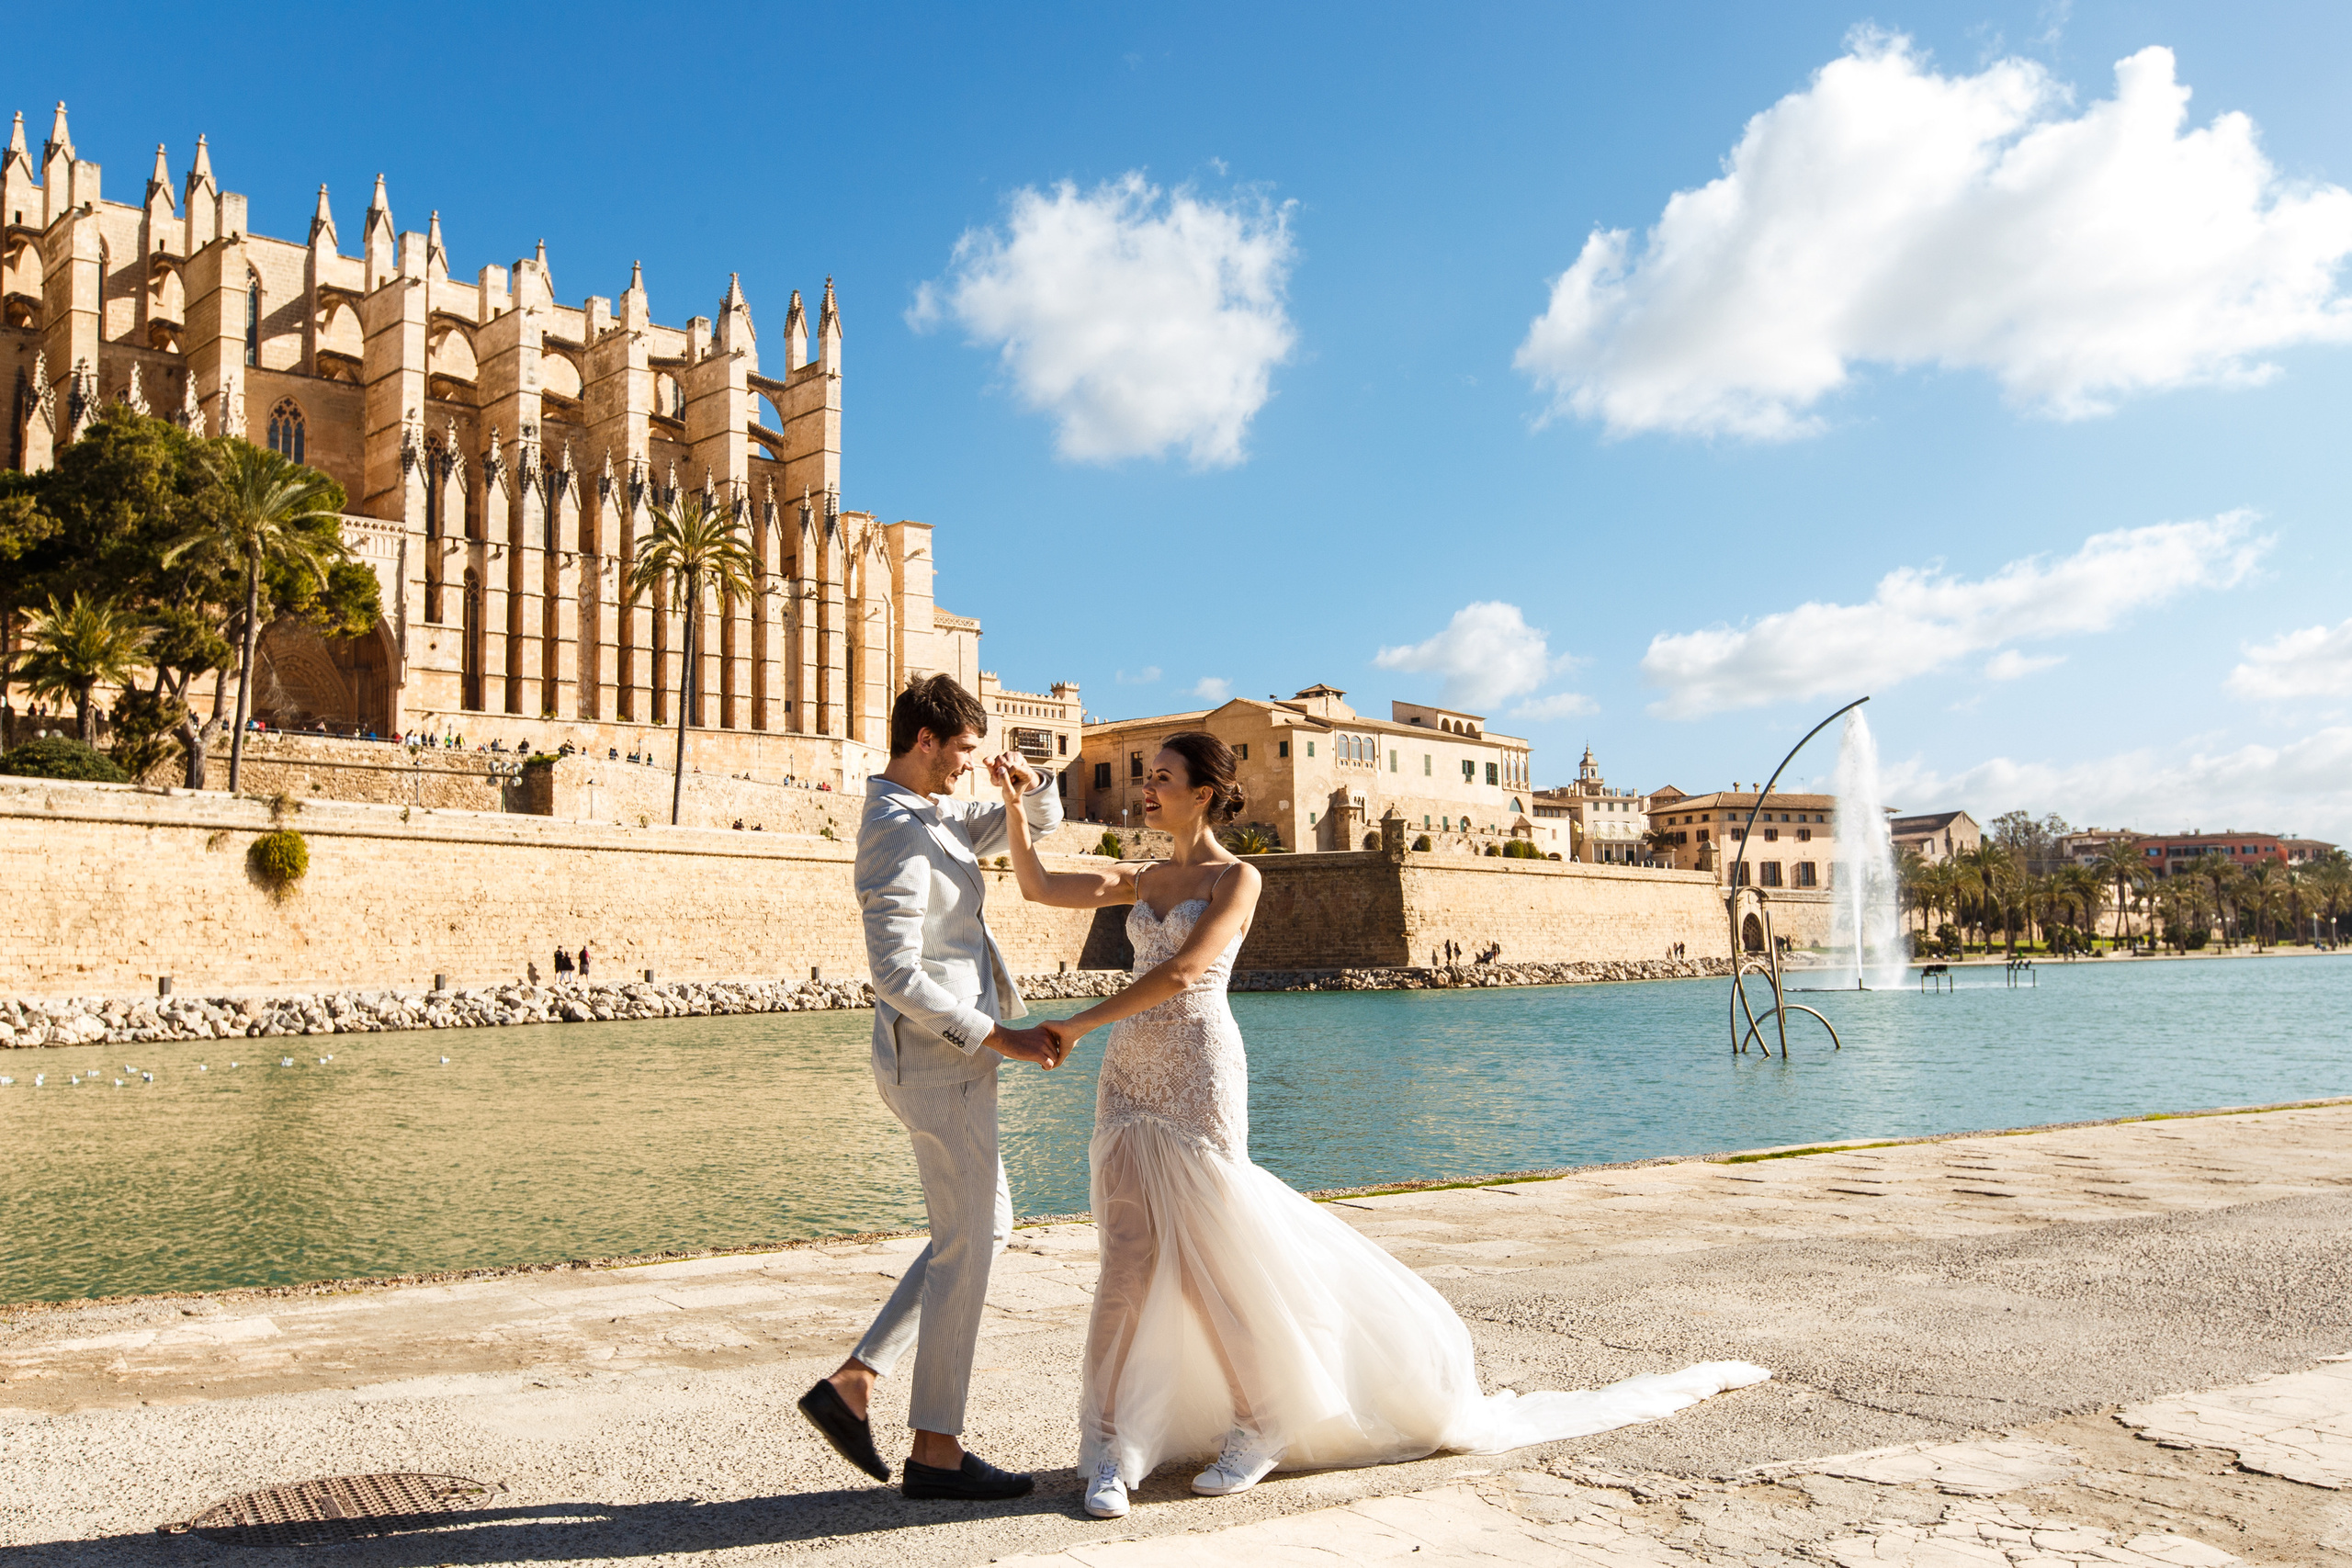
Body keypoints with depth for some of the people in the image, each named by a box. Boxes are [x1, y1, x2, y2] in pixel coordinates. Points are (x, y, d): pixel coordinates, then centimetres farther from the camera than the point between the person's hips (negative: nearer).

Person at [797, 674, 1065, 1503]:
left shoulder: (935, 815, 13)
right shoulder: (899, 834, -18)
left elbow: (1040, 821, 22)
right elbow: (897, 975, -25)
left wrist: (1025, 782, -1)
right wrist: (999, 1037, -20)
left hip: (942, 1059, 10)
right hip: (940, 1062, -10)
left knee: (988, 1226, 17)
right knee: (966, 1248, -1)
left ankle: (851, 1385, 17)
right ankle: (936, 1451, 11)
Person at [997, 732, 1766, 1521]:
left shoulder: (1236, 879, -5)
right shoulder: (1144, 879, 16)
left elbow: (1184, 970, -18)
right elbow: (1038, 887, 13)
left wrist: (1082, 1022, -17)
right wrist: (1014, 804, 3)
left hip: (1199, 1077, -6)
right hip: (1129, 1079, 6)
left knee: (1213, 1259, -1)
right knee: (1129, 1262, 0)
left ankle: (1256, 1429, 18)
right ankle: (1110, 1450, 5)